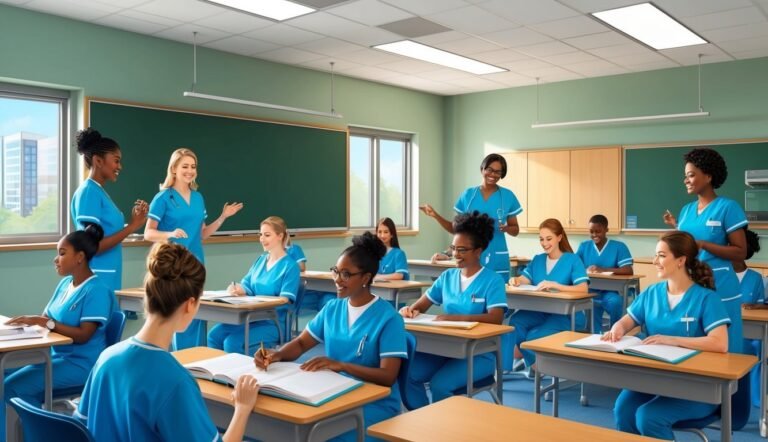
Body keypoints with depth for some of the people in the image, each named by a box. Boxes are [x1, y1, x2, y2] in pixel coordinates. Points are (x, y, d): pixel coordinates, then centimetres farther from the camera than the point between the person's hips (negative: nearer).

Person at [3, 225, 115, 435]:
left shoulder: (96, 290, -16)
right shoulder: (65, 283, 10)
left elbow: (84, 335, -22)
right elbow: (45, 318, 12)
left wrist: (44, 322, -27)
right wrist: (28, 321, -10)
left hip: (81, 363, -8)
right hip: (57, 355, 8)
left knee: (9, 388, -16)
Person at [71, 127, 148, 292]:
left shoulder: (99, 191, 13)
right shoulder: (88, 192, -14)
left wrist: (133, 222, 6)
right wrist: (132, 226, -18)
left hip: (108, 279, 9)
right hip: (97, 282, -9)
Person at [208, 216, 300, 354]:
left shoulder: (290, 266, -8)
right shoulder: (260, 260, 15)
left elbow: (285, 301, -14)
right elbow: (247, 284, 11)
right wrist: (239, 289, -15)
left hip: (273, 323, -7)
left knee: (232, 343, -26)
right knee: (214, 335, -13)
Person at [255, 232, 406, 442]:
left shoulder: (388, 318, -12)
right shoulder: (332, 308, 7)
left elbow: (388, 377, -19)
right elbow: (301, 343, 11)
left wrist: (341, 365, -33)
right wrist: (277, 354, -13)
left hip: (375, 403, -5)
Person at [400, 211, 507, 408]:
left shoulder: (493, 280, -6)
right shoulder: (447, 276, 10)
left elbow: (496, 319, -20)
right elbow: (420, 305, 9)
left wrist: (458, 318, -32)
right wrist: (410, 310, -15)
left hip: (479, 353, -5)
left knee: (440, 384, -29)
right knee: (406, 374, -19)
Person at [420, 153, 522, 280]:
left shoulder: (507, 196, 2)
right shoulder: (468, 194, 5)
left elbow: (515, 230, 8)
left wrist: (504, 228, -13)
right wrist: (435, 215, -6)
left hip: (497, 261, -1)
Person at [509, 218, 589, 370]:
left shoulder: (572, 260, -1)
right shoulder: (537, 259, 17)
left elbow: (583, 288, -14)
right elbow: (525, 279, 7)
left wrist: (554, 285, -28)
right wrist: (516, 280, -18)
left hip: (561, 313, -5)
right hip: (537, 310, 5)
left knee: (534, 336, -31)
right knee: (515, 321, -30)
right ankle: (536, 363, -9)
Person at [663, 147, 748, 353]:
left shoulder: (728, 207, -8)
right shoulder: (686, 209, 11)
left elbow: (740, 252, -10)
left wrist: (703, 244, -19)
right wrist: (676, 227, 2)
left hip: (719, 290, -6)